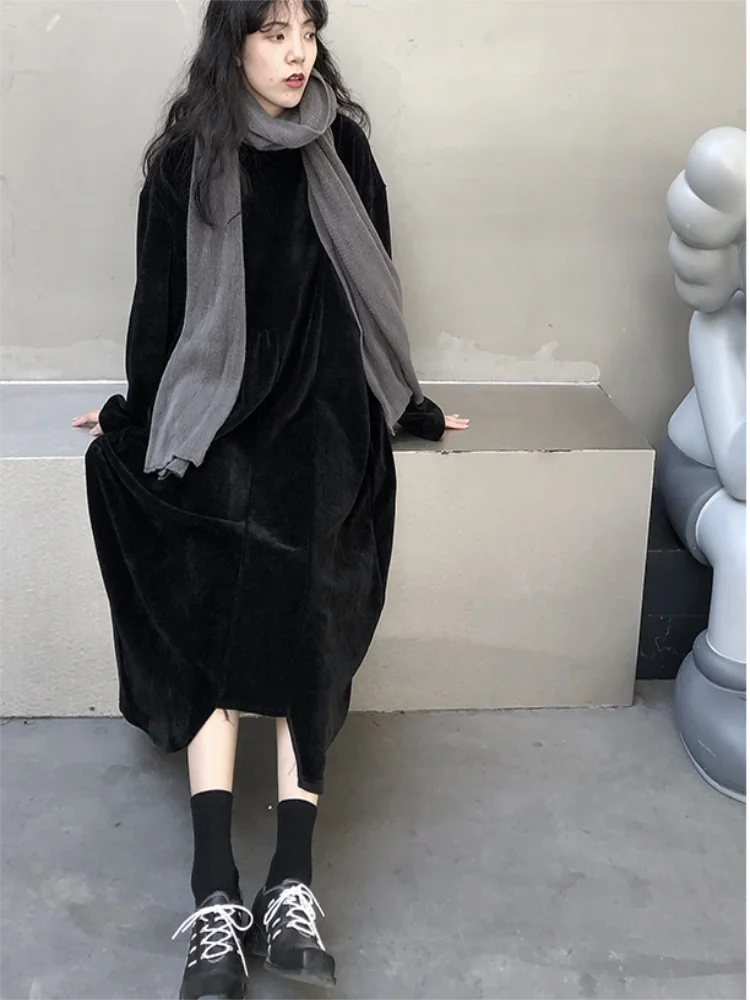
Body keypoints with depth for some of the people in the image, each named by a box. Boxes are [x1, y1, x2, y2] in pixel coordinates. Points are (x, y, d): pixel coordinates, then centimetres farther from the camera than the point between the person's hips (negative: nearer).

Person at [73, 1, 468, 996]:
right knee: (212, 596, -26)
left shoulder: (342, 149, 9)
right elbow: (159, 303, 10)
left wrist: (411, 405, 19)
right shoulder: (187, 160, 4)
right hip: (219, 411, 0)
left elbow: (372, 286, 16)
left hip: (324, 412, 1)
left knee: (301, 587, -27)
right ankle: (217, 896, -28)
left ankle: (293, 882, -29)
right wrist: (138, 410, 14)